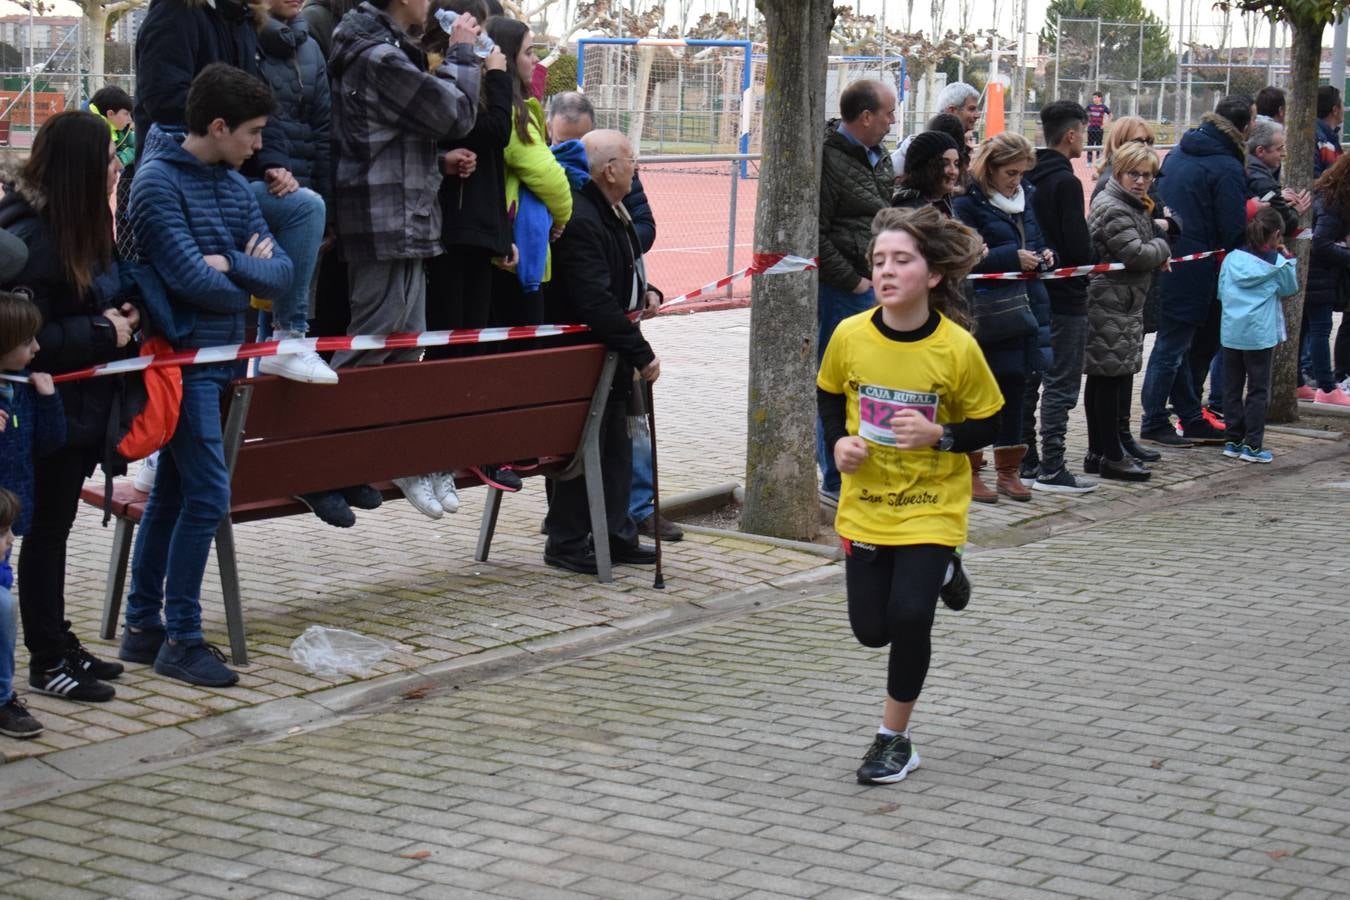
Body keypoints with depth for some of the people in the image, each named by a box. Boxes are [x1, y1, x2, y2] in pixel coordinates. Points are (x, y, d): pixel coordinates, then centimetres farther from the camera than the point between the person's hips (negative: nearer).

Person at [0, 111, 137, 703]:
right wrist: (103, 331, -20)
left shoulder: (83, 224, 8)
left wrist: (123, 317, 3)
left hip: (86, 404, 9)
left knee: (56, 526, 17)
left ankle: (57, 643, 27)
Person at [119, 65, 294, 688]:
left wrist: (231, 265, -15)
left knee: (171, 491, 13)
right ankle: (181, 640, -1)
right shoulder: (157, 182, -13)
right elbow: (193, 279, -22)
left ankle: (144, 626, 21)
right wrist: (249, 277, -4)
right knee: (208, 496, -10)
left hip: (220, 357, 8)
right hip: (183, 358, -8)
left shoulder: (236, 186, 11)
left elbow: (281, 273, 3)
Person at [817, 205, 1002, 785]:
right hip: (865, 505, 4)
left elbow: (986, 426, -5)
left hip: (931, 506, -3)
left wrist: (938, 435, -23)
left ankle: (895, 738, 8)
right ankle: (938, 574, 42)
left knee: (909, 617, -15)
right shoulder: (850, 335, -9)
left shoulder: (956, 348, -16)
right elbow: (829, 396, 10)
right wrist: (839, 442, -8)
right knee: (871, 629, 9)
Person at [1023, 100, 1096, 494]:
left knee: (1029, 378, 14)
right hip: (1065, 298, -8)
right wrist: (1090, 267, 0)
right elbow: (1079, 246, -17)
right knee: (1061, 384, -5)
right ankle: (1051, 469, -5)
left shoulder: (1030, 177, 8)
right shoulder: (1066, 182, -16)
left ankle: (1026, 458, 20)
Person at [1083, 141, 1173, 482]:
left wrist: (1158, 227, 5)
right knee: (1111, 377, -6)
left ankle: (1098, 451, 19)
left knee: (1101, 379, 13)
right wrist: (1162, 245, -2)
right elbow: (1136, 254, -21)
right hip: (1111, 305, -11)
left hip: (1123, 304, 11)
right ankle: (1111, 456, -2)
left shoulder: (1134, 206, 19)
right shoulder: (1111, 209, -15)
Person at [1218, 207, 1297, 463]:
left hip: (1230, 333, 4)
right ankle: (1252, 445, 0)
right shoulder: (1276, 263, -6)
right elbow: (1290, 288, 9)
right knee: (1258, 390, 2)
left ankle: (1233, 441, 14)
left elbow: (1221, 292, 10)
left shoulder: (1231, 258, 3)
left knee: (1232, 387, 10)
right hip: (1260, 334, -4)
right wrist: (1287, 258, 15)